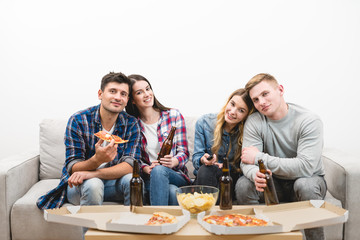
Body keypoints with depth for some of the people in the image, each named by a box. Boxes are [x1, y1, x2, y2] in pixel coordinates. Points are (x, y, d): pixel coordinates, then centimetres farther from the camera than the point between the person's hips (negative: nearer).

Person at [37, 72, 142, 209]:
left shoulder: (131, 124, -6)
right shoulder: (78, 121, -12)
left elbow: (130, 165, -16)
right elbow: (73, 168, -14)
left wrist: (90, 173, -30)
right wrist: (97, 160, -38)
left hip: (112, 182, 2)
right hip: (79, 183, -2)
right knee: (93, 185, -34)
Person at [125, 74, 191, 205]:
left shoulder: (174, 115, 3)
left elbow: (184, 152, 2)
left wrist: (173, 162, -20)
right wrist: (146, 169, -18)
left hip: (177, 176, 1)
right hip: (148, 178, -1)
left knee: (159, 169, -35)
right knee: (172, 190, -35)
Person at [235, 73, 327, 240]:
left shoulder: (309, 121, -20)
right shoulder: (254, 122, -10)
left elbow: (305, 166, -31)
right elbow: (246, 162, -16)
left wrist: (259, 157, -29)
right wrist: (255, 174, -41)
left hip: (308, 180, -2)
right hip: (274, 182, 3)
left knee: (305, 185, -35)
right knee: (243, 185, -24)